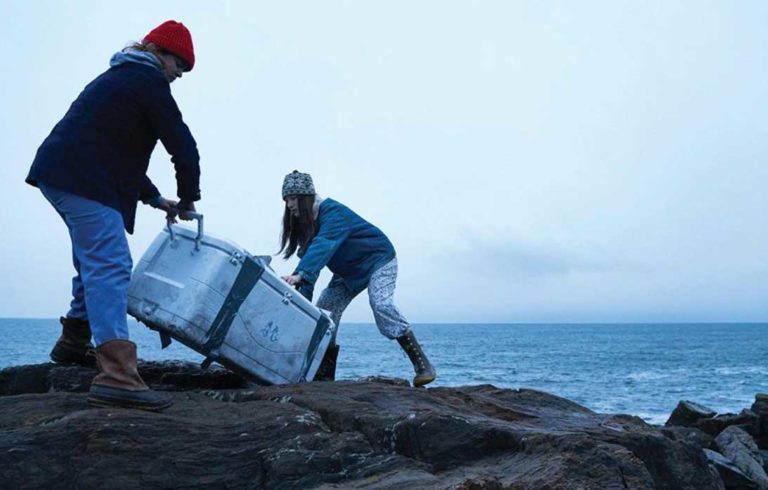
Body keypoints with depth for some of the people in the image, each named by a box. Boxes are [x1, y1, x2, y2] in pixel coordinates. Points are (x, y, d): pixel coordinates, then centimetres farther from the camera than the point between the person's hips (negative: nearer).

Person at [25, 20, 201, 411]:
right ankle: (116, 376, -28)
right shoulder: (147, 80, -3)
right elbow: (182, 145, -8)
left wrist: (155, 198, 27)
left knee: (94, 260, 23)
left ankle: (74, 342, 36)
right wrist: (188, 199, 5)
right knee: (110, 266, -18)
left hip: (59, 173, 11)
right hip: (84, 181, -11)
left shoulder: (120, 77, 28)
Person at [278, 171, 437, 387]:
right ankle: (324, 375, 0)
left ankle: (422, 365, -24)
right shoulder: (306, 221, -1)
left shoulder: (332, 212, -28)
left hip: (378, 259, -9)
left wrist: (300, 274, -58)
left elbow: (323, 246, -45)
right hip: (349, 271, 9)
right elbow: (309, 258, -4)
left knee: (381, 304, -29)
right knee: (324, 311, -3)